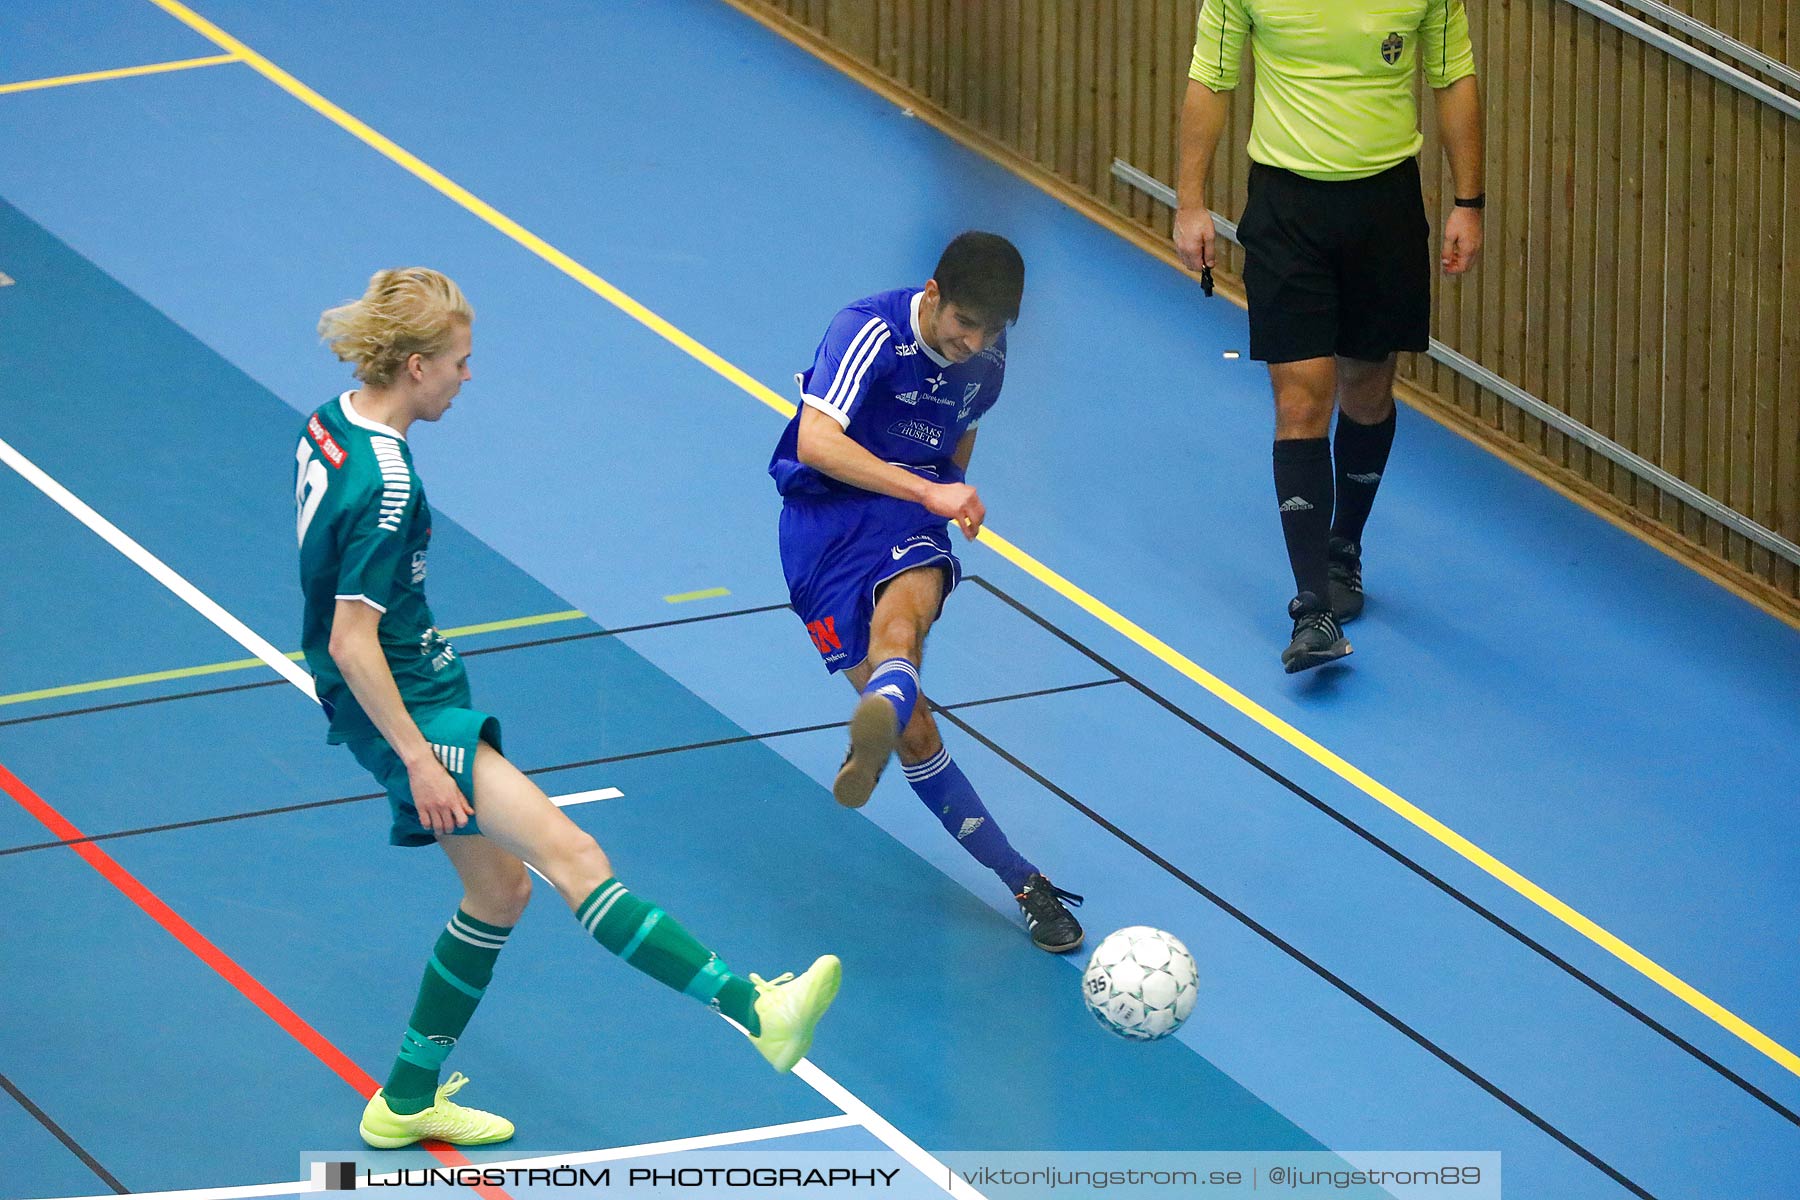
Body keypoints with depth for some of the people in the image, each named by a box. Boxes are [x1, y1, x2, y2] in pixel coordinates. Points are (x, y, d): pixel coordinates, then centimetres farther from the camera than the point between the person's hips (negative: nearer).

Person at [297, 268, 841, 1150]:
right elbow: (350, 644, -25)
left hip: (417, 695, 11)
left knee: (499, 888, 19)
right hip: (403, 709, -11)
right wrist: (417, 759, -23)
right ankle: (753, 1013, -32)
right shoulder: (385, 486, -24)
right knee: (572, 858, -20)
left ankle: (407, 1100, 28)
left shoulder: (332, 425, 5)